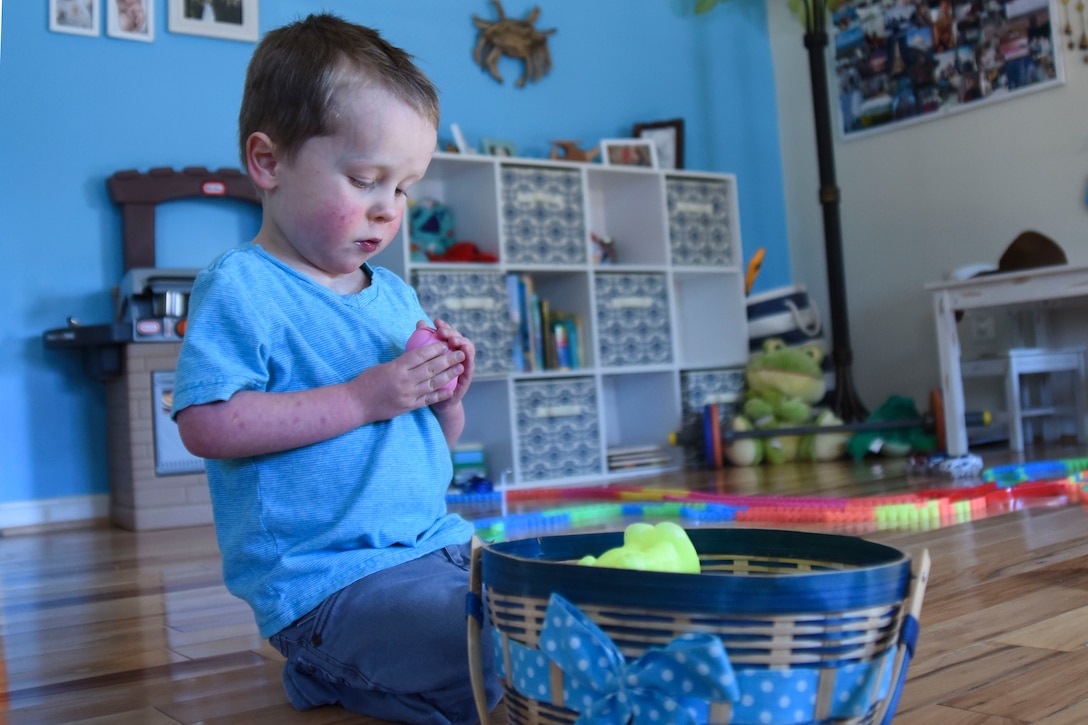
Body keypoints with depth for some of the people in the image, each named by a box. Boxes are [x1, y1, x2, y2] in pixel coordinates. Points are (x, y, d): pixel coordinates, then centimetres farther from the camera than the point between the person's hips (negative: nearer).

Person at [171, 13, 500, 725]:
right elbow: (207, 425, -19)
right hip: (331, 580, -8)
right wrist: (362, 398, -19)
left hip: (440, 547, 9)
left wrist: (446, 398, -1)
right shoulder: (240, 286, -7)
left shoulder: (396, 295, 16)